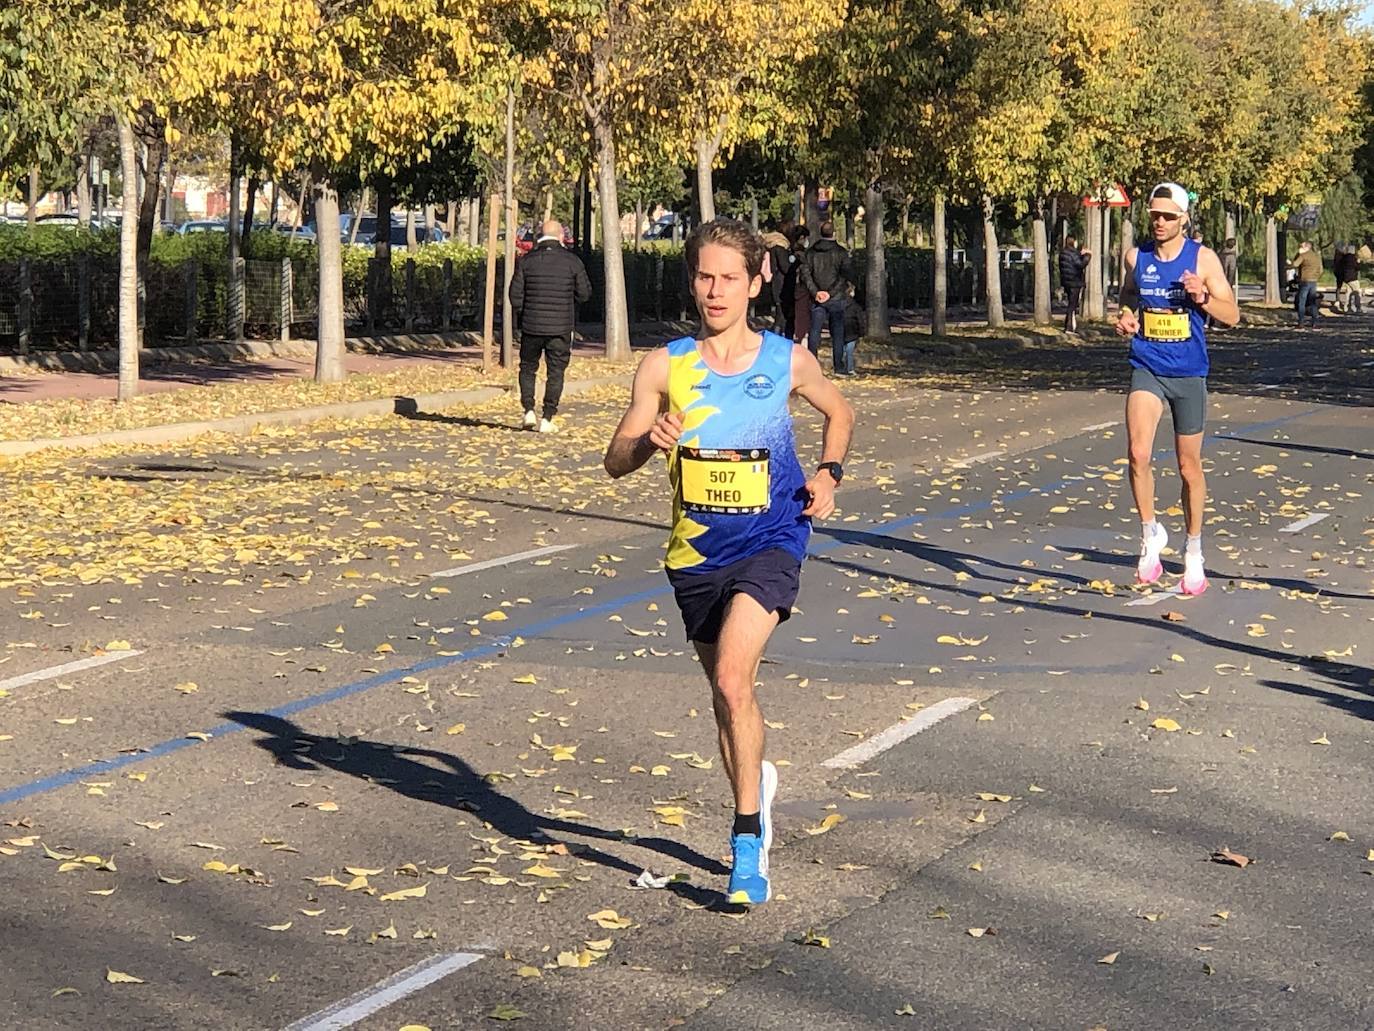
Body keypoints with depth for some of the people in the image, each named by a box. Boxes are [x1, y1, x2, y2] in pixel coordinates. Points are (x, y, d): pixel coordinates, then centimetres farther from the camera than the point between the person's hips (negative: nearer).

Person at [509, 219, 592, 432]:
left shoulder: (526, 261, -2)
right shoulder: (572, 261, -3)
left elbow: (515, 296, -2)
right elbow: (584, 294, 0)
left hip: (531, 326, 1)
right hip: (561, 327, -1)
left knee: (528, 368, 16)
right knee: (556, 372, 6)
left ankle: (529, 411, 3)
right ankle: (547, 419, 2)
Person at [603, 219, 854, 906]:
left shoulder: (788, 361, -3)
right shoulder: (665, 367, -3)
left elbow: (839, 413, 17)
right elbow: (616, 461, -3)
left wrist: (828, 473, 1)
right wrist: (649, 440, -25)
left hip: (770, 544, -3)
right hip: (696, 552, 3)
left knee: (731, 680, -22)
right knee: (728, 692, 16)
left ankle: (748, 840, -12)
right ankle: (755, 784, 45)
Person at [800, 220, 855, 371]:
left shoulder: (811, 252, 4)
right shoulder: (841, 252, -3)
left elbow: (805, 273, -2)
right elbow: (846, 274, -11)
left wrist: (814, 292, -6)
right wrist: (831, 292, -4)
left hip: (817, 298, 2)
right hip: (836, 298, -2)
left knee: (814, 331, 6)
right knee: (837, 332, 3)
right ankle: (838, 365, 2)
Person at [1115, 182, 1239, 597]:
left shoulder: (1203, 258, -5)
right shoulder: (1136, 257, 2)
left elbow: (1232, 316, -4)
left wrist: (1202, 297, -22)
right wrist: (1126, 317, -1)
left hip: (1189, 374, -1)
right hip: (1147, 370, 1)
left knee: (1190, 466, 9)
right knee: (1138, 453, -20)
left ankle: (1194, 554, 25)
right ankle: (1150, 535, 1)